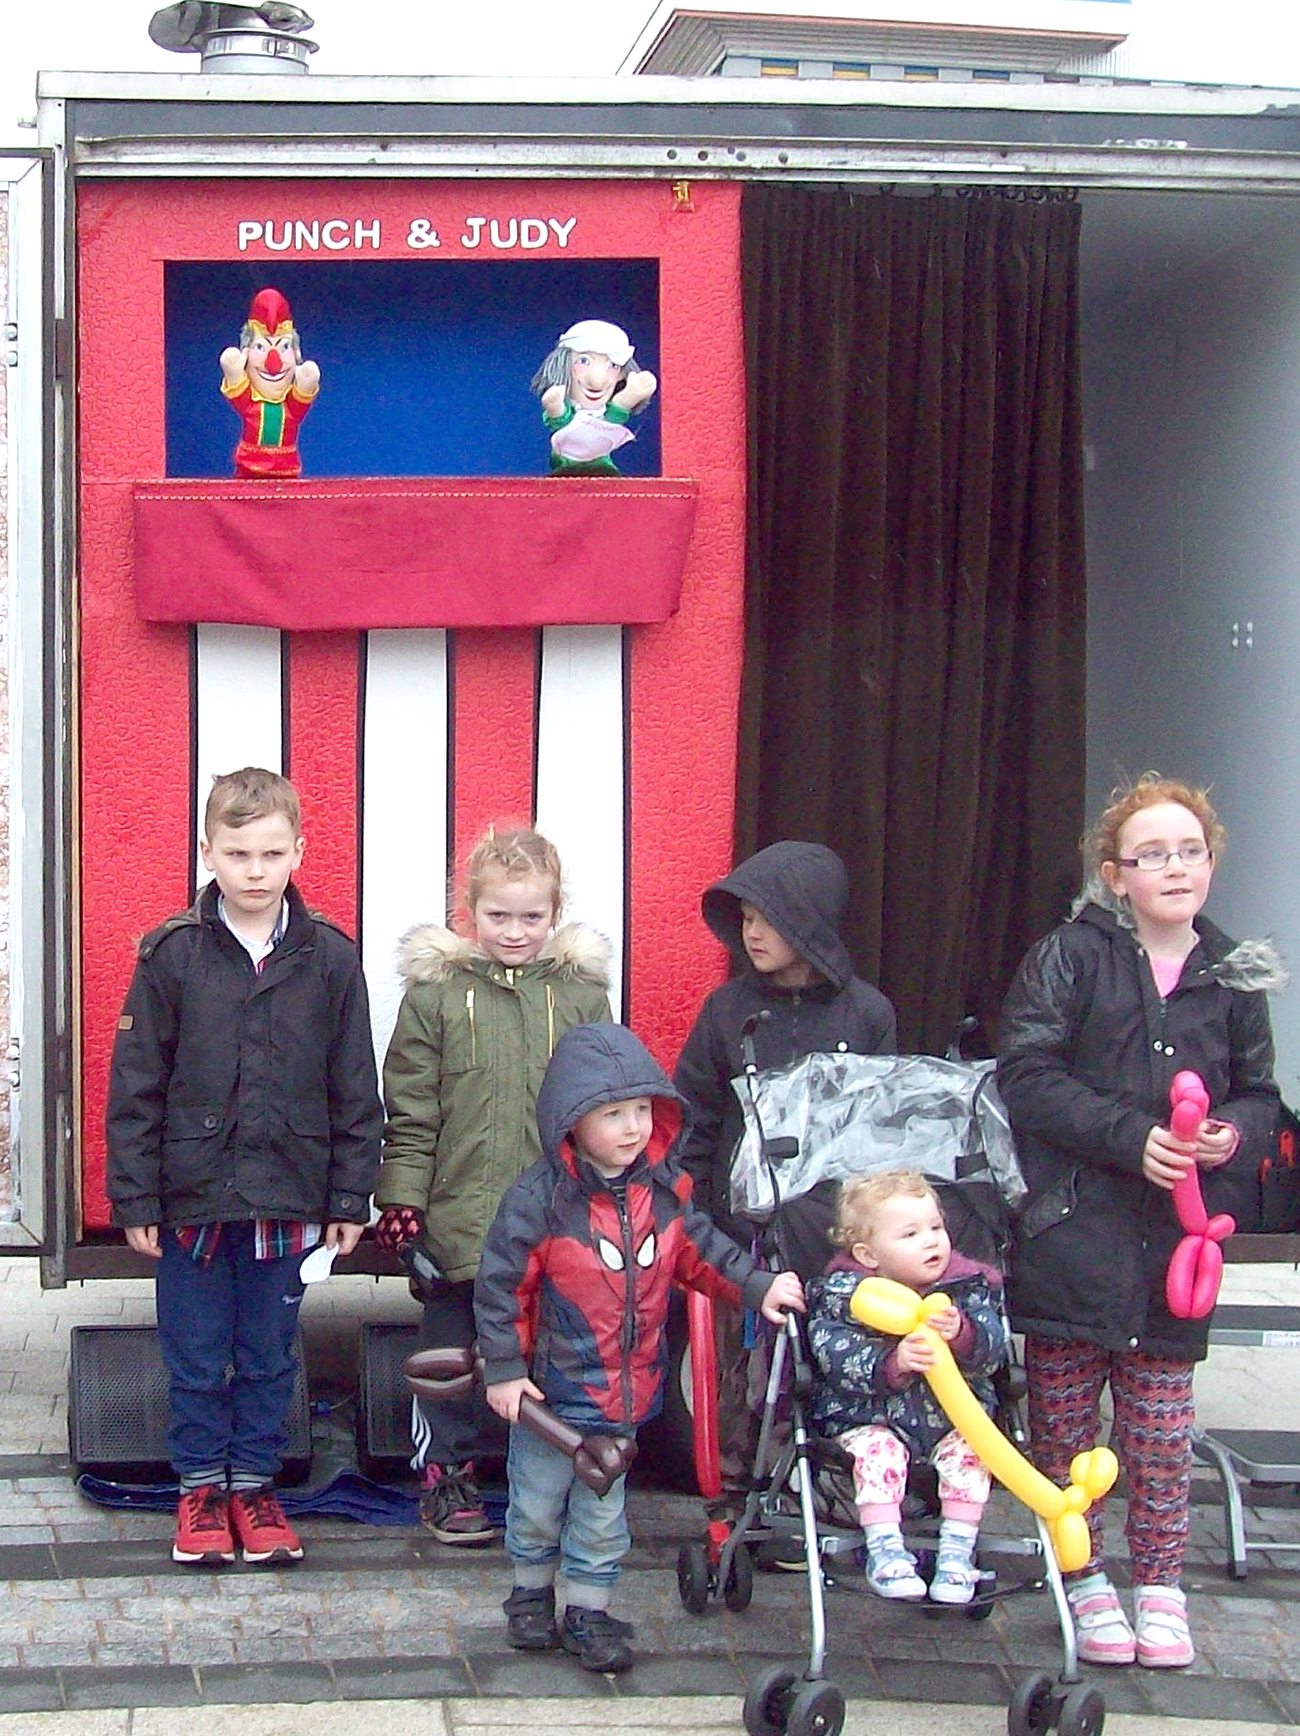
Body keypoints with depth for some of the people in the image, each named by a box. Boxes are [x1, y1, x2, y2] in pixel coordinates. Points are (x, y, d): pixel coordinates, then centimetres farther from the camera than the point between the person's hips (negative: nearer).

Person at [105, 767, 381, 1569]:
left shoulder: (330, 957, -1)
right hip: (192, 1198, -1)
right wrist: (135, 1198, -4)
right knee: (196, 1359, 9)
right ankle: (201, 1488, 25)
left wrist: (351, 1196, 2)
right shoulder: (172, 955, -4)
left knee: (270, 1358, 11)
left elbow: (354, 1091, 4)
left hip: (289, 1200, 1)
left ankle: (253, 1485, 26)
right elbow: (135, 1087, -1)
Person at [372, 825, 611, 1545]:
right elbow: (410, 1113, 1)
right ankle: (446, 1475, 24)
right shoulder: (436, 993, 0)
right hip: (460, 1216, -1)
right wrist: (401, 1198, -5)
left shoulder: (583, 994, 5)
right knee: (452, 1351, 9)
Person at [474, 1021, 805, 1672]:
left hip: (625, 1393, 4)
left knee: (602, 1514, 14)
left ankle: (589, 1612, 26)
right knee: (536, 1507, 13)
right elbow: (499, 1283, -15)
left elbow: (699, 1249, 13)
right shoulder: (539, 1199, -20)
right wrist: (503, 1370, -13)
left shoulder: (662, 1189, -3)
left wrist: (758, 1286, 4)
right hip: (550, 1392, -4)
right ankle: (532, 1594, 34)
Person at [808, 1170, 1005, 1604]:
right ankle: (884, 1549, -24)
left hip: (953, 1415, 2)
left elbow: (993, 1352, -10)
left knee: (967, 1450, -23)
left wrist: (962, 1334, -33)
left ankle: (957, 1550, -15)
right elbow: (836, 1359, -22)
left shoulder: (967, 1286, -3)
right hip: (870, 1415, -2)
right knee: (877, 1449, -30)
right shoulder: (844, 1292, -10)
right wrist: (892, 1362, -38)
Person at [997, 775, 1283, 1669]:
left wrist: (1234, 1132, -8)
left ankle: (1161, 1583, 19)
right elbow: (1027, 1077, -10)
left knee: (1162, 1424, 6)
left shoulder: (1233, 975, 7)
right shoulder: (1070, 957, -4)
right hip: (1072, 1225, -2)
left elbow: (1259, 1092, 15)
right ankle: (1083, 1579, 21)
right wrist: (1132, 1136, -18)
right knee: (1064, 1418, 6)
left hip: (1176, 1232, 2)